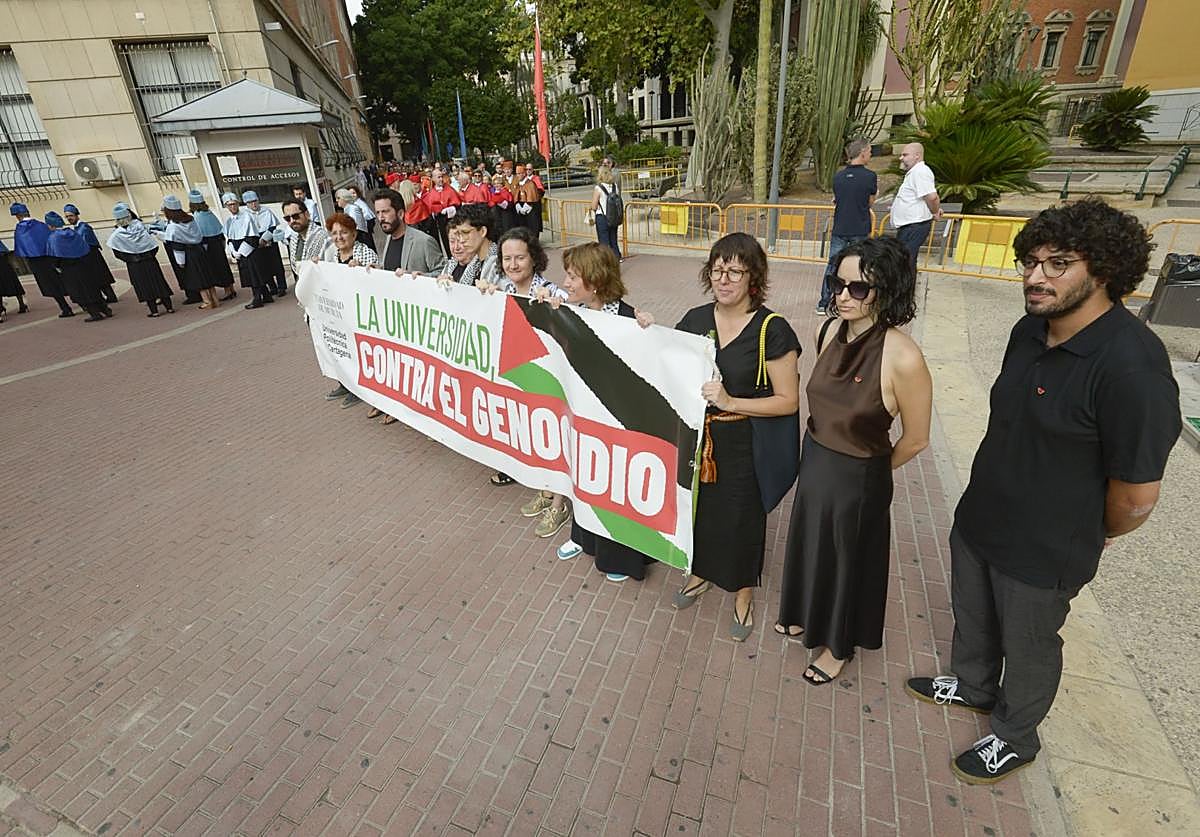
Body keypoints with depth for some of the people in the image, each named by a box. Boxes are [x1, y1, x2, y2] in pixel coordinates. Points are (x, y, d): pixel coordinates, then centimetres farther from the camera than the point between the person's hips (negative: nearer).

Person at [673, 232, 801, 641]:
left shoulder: (772, 330, -16)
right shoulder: (695, 319, -1)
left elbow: (788, 401, -14)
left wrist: (730, 401, -25)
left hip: (744, 444, -4)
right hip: (697, 436, 4)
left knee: (741, 517, 13)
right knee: (698, 506, 20)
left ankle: (743, 594, 40)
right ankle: (700, 573, 49)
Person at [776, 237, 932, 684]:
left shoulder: (903, 357, -28)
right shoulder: (828, 332, -9)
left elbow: (915, 439, -14)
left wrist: (869, 469, 2)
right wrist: (822, 456, 15)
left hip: (859, 479, -6)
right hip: (814, 461, 6)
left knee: (849, 560, 18)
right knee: (810, 546, 26)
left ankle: (839, 644, 45)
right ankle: (808, 614, 55)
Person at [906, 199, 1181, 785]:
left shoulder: (1131, 367, -30)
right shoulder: (1031, 329, -3)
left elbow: (1136, 496, -22)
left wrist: (1091, 536, -3)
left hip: (1043, 551, -7)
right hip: (978, 518, 7)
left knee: (1028, 646, 18)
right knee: (972, 615, 27)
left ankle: (1014, 738, 44)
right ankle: (972, 685, 55)